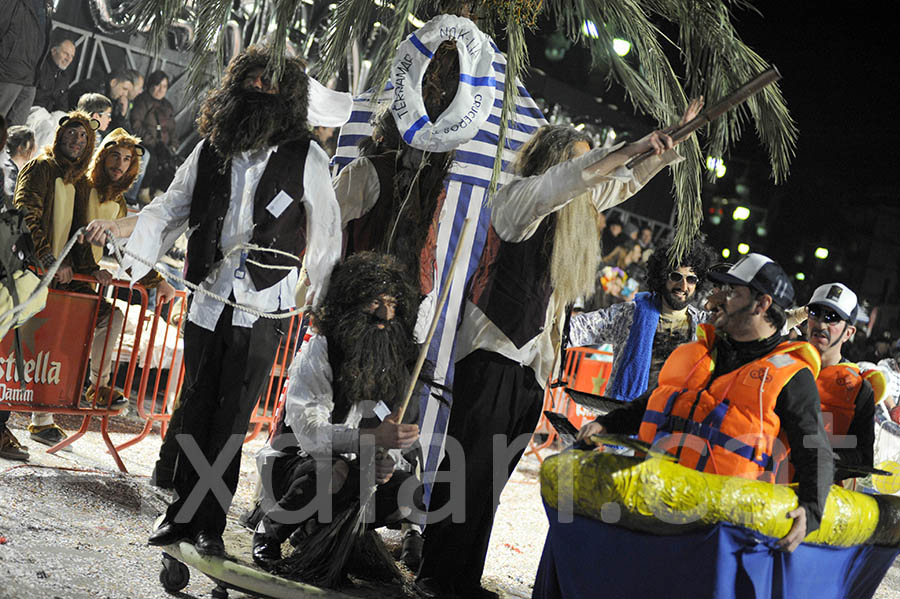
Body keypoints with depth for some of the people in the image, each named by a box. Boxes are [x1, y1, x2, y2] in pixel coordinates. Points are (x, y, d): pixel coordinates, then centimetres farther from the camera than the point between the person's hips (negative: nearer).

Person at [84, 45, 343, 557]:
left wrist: (312, 299, 5)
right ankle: (182, 514, 23)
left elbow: (325, 233, 5)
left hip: (262, 309, -3)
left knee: (232, 419, 1)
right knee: (194, 408, 10)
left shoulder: (306, 157, -2)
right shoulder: (211, 150, 6)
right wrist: (120, 226, -3)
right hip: (207, 300, 3)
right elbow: (172, 208, 13)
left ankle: (212, 523, 13)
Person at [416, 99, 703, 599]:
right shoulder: (520, 196, -8)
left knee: (491, 480, 9)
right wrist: (635, 147, -26)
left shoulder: (573, 204, 15)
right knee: (468, 468, -6)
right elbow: (570, 176, -25)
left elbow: (621, 184, 28)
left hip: (531, 361, 8)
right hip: (492, 355, -8)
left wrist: (668, 148, 24)